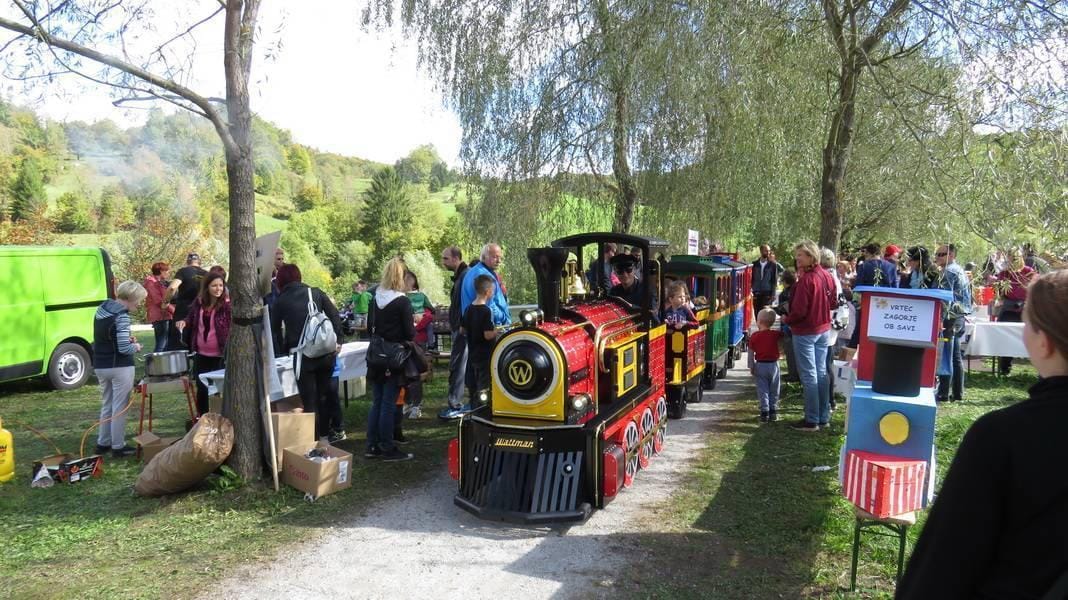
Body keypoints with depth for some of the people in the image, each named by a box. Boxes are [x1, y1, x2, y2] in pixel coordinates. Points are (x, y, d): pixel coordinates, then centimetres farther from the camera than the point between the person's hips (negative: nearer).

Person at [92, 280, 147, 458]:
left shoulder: (102, 308, 7)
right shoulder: (121, 316, -19)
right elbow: (124, 348, -22)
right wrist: (135, 347, -2)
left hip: (100, 365, 8)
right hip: (119, 367, -8)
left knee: (106, 405, 19)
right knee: (119, 408, 2)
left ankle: (103, 443, 27)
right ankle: (118, 447, 8)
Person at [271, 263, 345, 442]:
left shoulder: (280, 301, 6)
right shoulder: (315, 292, 9)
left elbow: (275, 330, 14)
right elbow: (335, 316, 4)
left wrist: (281, 352, 26)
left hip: (302, 354, -3)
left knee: (310, 401, 3)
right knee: (325, 390, 19)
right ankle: (336, 429, 24)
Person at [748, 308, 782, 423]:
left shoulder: (754, 336, -7)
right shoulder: (776, 335, -6)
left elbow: (751, 354, -4)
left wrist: (751, 367, 4)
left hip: (760, 365, -1)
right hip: (773, 365, 1)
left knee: (762, 391, 4)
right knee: (774, 390, 13)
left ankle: (764, 413, 1)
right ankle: (773, 412, 17)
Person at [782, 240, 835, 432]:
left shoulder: (806, 279, -21)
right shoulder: (826, 275, 4)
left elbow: (799, 311, -22)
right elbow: (831, 300, 15)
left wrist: (786, 319, -6)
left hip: (805, 332, -8)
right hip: (824, 329, 8)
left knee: (809, 376, -2)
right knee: (821, 373, 14)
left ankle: (812, 420, 4)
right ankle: (824, 417, 21)